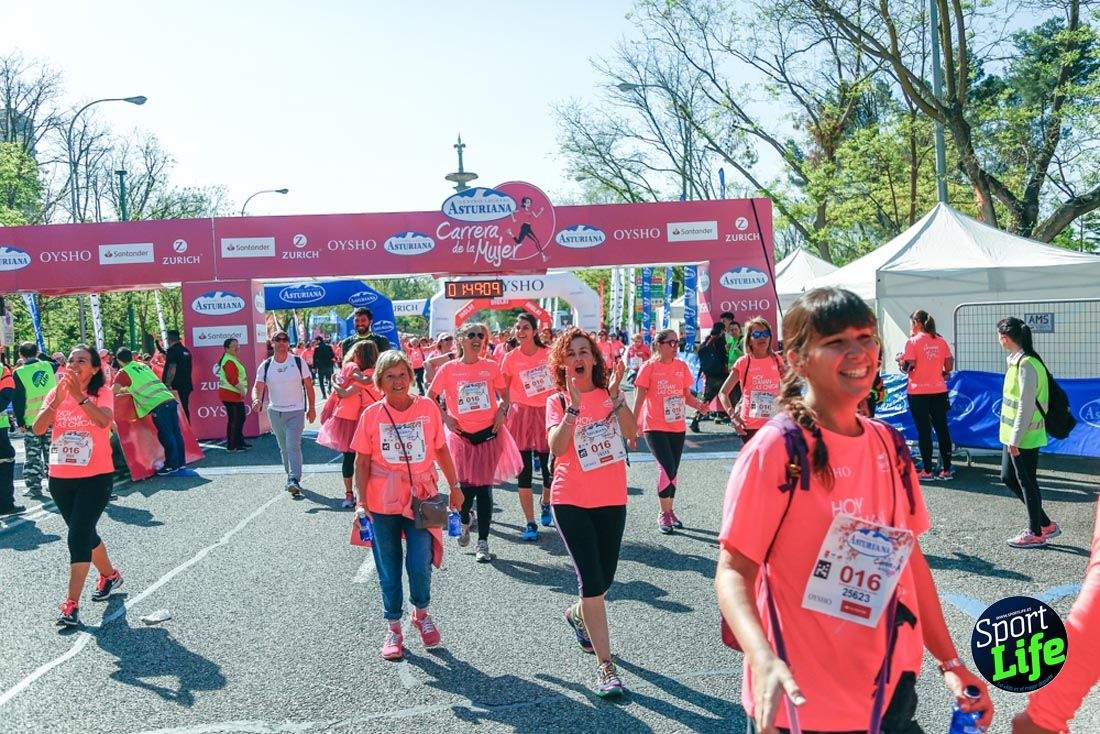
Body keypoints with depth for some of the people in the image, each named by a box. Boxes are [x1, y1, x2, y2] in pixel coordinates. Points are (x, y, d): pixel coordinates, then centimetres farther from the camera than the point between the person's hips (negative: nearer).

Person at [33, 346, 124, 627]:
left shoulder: (102, 393, -7)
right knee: (85, 533, 18)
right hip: (60, 478, 5)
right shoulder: (56, 393, 3)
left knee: (78, 536, -12)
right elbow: (38, 428, -10)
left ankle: (71, 604, -8)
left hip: (95, 477, -5)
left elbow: (103, 420, -28)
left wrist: (79, 396, -38)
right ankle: (110, 576, 41)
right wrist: (57, 401, -24)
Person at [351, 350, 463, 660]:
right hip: (383, 503, 0)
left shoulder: (428, 407, -1)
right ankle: (393, 628, 27)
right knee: (388, 570, 9)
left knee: (420, 565, -5)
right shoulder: (371, 414, -3)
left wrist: (455, 487, 11)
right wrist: (361, 500, -6)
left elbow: (441, 450, 8)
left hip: (421, 498, 0)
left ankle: (421, 613, 25)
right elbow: (362, 462, 0)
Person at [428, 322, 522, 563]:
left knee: (484, 486, -1)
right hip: (462, 435, 0)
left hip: (489, 433, 1)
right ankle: (464, 521, 34)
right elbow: (430, 397, 7)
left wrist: (502, 411, -3)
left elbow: (504, 394, 14)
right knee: (466, 486, -1)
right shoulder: (448, 369, -3)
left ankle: (483, 542, 9)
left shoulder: (491, 367, 1)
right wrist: (445, 417, -4)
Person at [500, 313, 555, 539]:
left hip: (547, 413, 1)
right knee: (524, 472, -2)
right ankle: (530, 523, 5)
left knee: (550, 468, 7)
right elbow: (502, 390, 3)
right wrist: (503, 411, -5)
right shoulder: (510, 358, -4)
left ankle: (546, 505, 38)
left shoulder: (549, 354, -2)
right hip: (522, 414, -1)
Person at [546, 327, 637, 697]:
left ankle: (577, 614, 48)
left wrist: (615, 395, -21)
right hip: (571, 500, -3)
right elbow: (556, 448, -20)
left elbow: (631, 433, -13)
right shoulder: (557, 401, -3)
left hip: (612, 499, 3)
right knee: (592, 581, -8)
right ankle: (605, 666, 1)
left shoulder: (610, 394, 4)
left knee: (604, 580, 15)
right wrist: (574, 405, -26)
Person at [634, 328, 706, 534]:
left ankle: (669, 512, 26)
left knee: (673, 470, 10)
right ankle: (664, 515, 0)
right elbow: (640, 397, -6)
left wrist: (699, 405, -8)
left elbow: (686, 395, 12)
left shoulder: (682, 366, 6)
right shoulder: (649, 367, -7)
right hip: (655, 427, -5)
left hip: (677, 426, 5)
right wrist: (633, 424, -12)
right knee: (667, 468, -14)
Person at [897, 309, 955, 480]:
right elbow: (949, 367, 4)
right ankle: (946, 469, 13)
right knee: (942, 429, 9)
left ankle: (927, 471, 5)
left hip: (918, 392, -4)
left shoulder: (913, 341, -9)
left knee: (924, 431, 1)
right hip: (939, 391, 4)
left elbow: (909, 367, -14)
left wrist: (900, 362, 6)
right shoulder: (941, 341, 5)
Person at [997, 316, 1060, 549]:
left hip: (1025, 437, -10)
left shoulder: (1026, 365, -21)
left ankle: (1036, 533, 18)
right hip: (1013, 434, 10)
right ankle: (1046, 524, 26)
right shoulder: (1017, 360, 10)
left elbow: (1026, 405, -22)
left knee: (1027, 482, 3)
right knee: (1008, 478, 16)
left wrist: (1015, 439, -20)